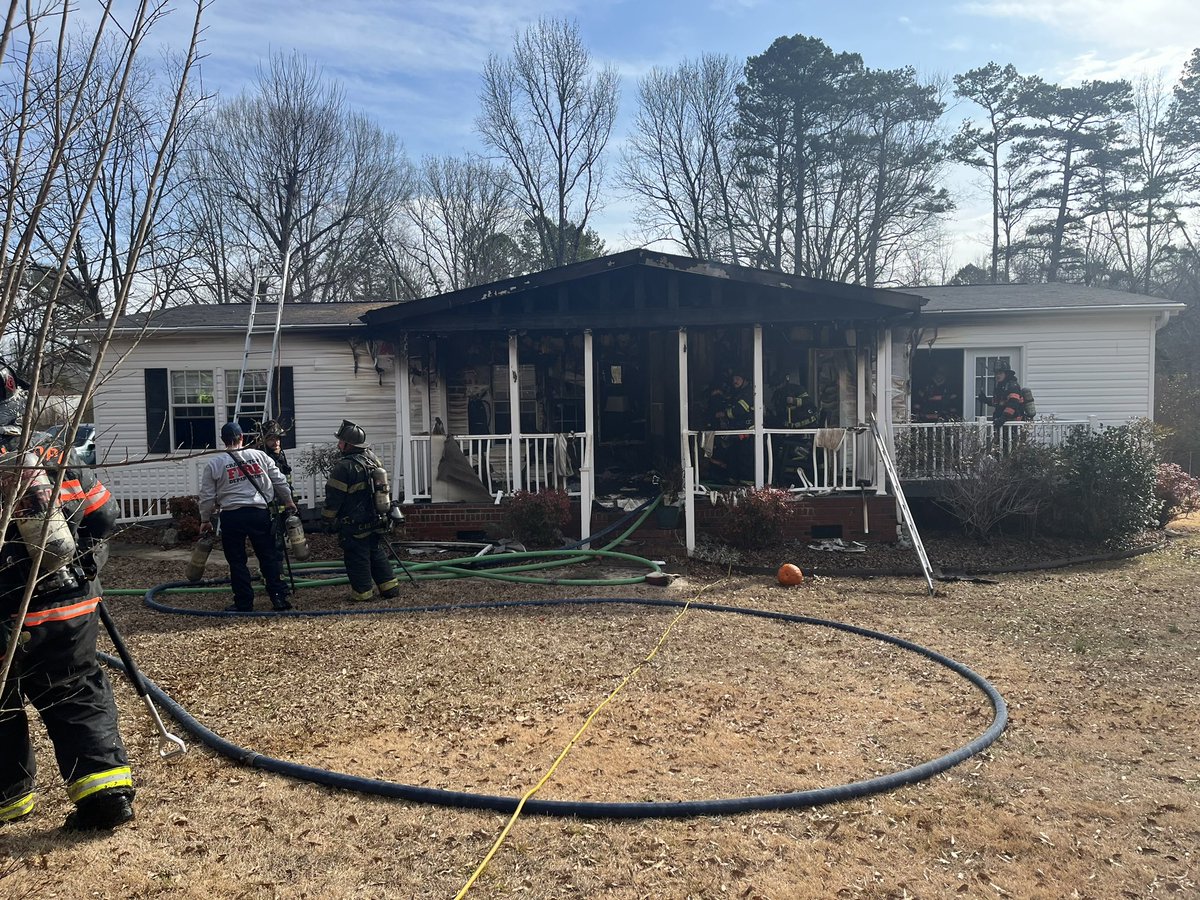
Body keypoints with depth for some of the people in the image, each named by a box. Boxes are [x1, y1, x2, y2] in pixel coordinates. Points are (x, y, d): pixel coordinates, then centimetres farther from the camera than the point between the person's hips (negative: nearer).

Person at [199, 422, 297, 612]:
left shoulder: (214, 464, 0)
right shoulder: (259, 456, 4)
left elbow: (207, 496, 3)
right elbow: (280, 481, 9)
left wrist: (205, 520, 17)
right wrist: (288, 502, 24)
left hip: (231, 516, -1)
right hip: (259, 513, 1)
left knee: (237, 561, 9)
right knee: (269, 556, 9)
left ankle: (243, 603, 12)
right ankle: (279, 598, 8)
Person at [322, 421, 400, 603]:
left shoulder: (344, 467, -19)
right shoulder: (374, 460, 5)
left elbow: (333, 497, -14)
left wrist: (327, 520, -1)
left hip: (354, 528, -7)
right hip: (376, 522, 8)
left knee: (357, 560, 4)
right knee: (378, 555, 18)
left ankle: (362, 593, 11)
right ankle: (390, 588, 21)